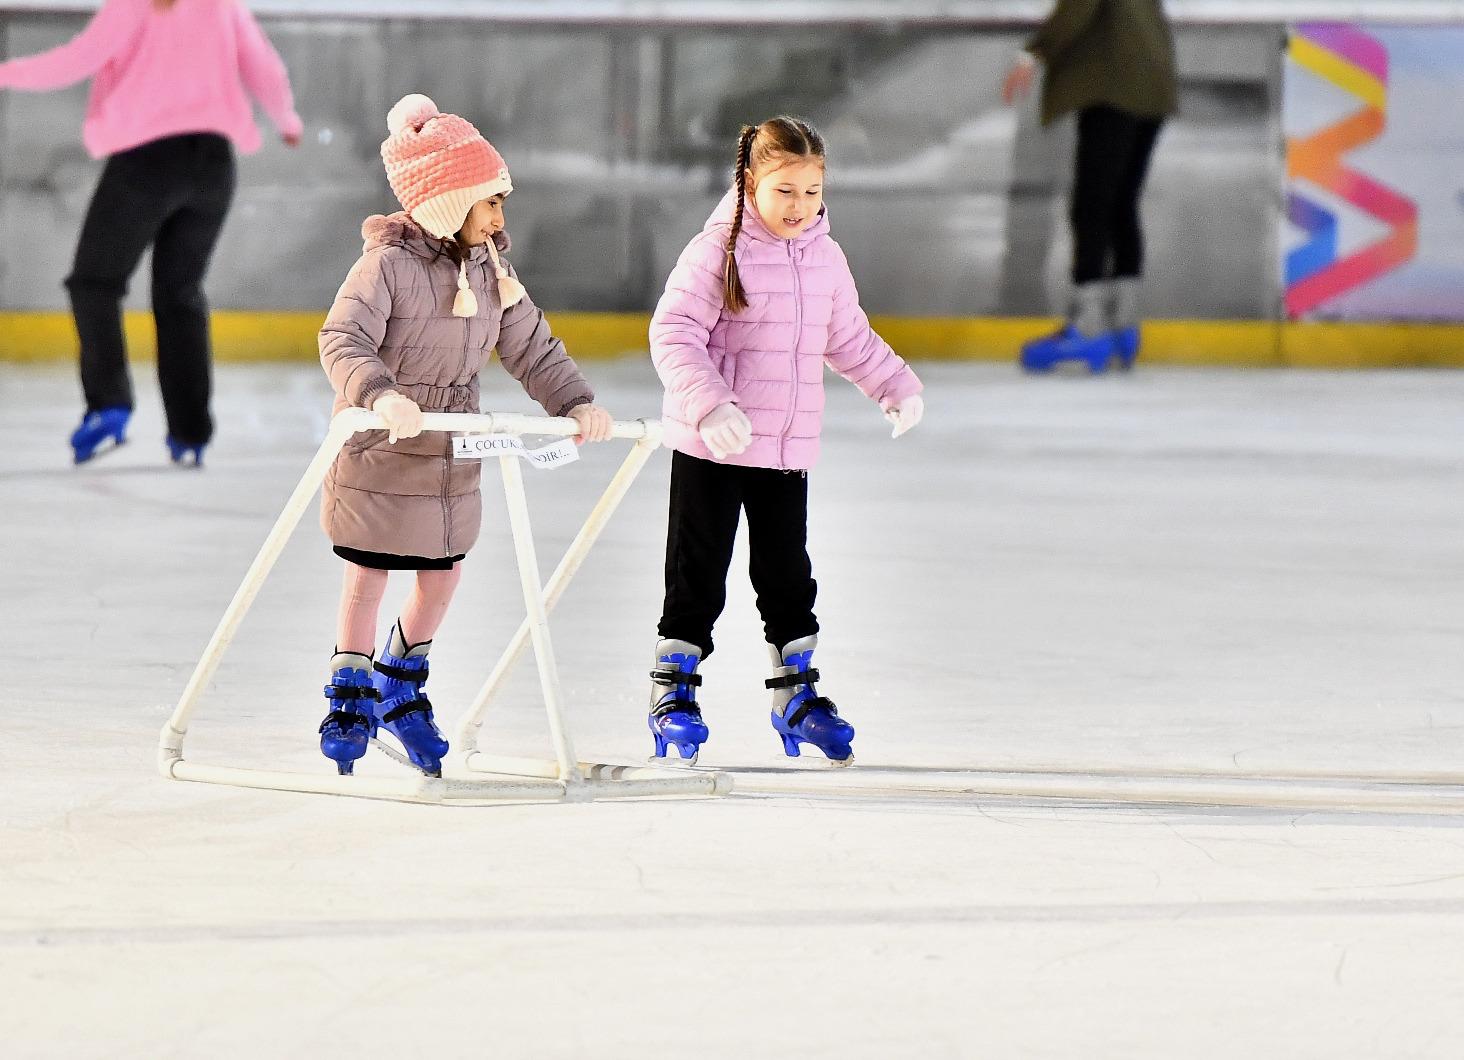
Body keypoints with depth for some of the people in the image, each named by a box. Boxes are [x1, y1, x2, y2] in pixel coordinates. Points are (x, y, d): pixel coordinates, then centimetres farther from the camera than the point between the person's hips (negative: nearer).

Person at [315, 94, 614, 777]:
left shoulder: (489, 270, 3)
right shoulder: (387, 264, -20)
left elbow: (531, 348, 7)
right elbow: (344, 340, -32)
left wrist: (576, 402, -8)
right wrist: (380, 393, -50)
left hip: (454, 462, 6)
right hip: (380, 457, -6)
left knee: (441, 579, 14)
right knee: (368, 580, 5)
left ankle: (401, 689, 35)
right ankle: (351, 702, 20)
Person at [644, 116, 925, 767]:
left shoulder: (824, 257, 8)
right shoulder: (718, 252, -12)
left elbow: (849, 337, 23)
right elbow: (674, 334, -18)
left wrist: (895, 384, 15)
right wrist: (708, 403, -30)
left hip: (789, 447, 5)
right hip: (711, 448, -5)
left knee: (788, 576, 11)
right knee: (698, 575, 3)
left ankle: (797, 694, 24)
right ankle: (672, 693, 15)